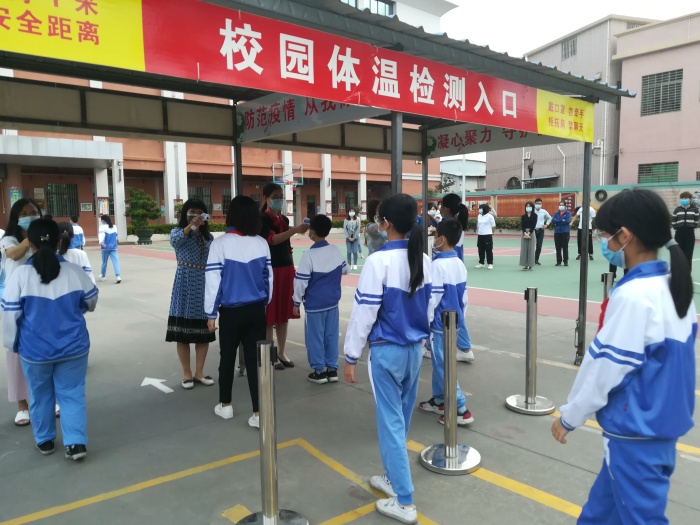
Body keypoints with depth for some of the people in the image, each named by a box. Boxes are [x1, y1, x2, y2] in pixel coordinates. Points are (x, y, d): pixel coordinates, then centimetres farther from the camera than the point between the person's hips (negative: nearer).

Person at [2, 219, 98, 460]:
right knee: (72, 394, 11)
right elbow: (91, 301, 8)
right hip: (73, 347, 1)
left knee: (41, 395, 19)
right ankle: (76, 443, 7)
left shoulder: (20, 274, -13)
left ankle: (44, 441, 34)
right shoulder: (74, 271, -8)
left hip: (35, 350, 0)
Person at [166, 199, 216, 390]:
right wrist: (190, 226, -39)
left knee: (204, 330, 7)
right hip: (185, 284, -3)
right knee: (183, 331, 1)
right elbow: (174, 241, -25)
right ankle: (187, 373, 15)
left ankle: (199, 372, 19)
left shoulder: (208, 236, 10)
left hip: (205, 284, 3)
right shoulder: (178, 231, 0)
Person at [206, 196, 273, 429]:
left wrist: (211, 313, -2)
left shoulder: (220, 243, -13)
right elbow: (269, 277, 7)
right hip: (256, 310, 3)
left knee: (227, 357, 16)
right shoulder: (262, 243, -2)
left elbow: (213, 280, -12)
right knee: (255, 359, 6)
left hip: (231, 312, -2)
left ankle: (225, 405, 32)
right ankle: (258, 413, 7)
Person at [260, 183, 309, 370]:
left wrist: (292, 269, 16)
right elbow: (273, 240, -25)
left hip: (286, 269, 7)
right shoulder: (262, 220, -9)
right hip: (270, 270, -7)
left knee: (284, 312, 11)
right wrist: (295, 230, -34)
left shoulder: (284, 219, 13)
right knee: (269, 314, 0)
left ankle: (281, 352, 21)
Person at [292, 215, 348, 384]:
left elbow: (301, 281, -15)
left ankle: (319, 371, 14)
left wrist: (297, 302, -5)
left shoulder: (309, 255, -18)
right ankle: (332, 369, 20)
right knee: (332, 335, 13)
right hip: (333, 301, 6)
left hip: (314, 304, -5)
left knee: (315, 337, 6)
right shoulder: (335, 251, 0)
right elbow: (344, 270, 15)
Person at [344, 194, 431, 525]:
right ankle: (392, 478, 36)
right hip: (414, 348, 7)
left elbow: (364, 312, -15)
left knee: (390, 421, 4)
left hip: (387, 351, -7)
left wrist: (351, 356, -6)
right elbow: (429, 304, 11)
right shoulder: (424, 260, 2)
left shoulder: (378, 261, -18)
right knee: (400, 418, 19)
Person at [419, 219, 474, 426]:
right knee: (439, 363, 20)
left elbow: (432, 299, -19)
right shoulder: (460, 264, 5)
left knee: (444, 367, 1)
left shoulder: (438, 265, -20)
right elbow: (464, 296, 12)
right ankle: (438, 400, 31)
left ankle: (461, 410, 5)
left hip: (441, 324, -8)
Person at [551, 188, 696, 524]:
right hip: (663, 423, 9)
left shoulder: (632, 295, -25)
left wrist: (569, 417, -5)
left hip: (636, 432, -9)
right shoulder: (676, 286, 2)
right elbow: (672, 357, 11)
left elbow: (605, 366, -20)